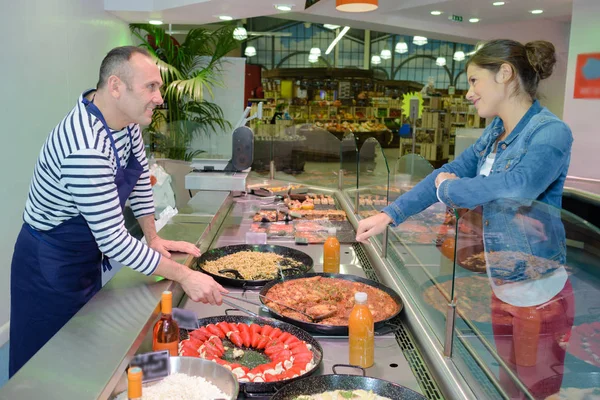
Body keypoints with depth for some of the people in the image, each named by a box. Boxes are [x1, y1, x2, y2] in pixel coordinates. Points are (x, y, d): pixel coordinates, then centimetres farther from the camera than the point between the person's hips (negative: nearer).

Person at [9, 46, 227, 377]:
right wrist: (184, 275, -27)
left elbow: (140, 179, 8)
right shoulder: (86, 148, -36)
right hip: (50, 266, -8)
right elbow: (114, 242, -33)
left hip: (88, 254, 8)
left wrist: (154, 238, 8)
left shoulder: (127, 119, -8)